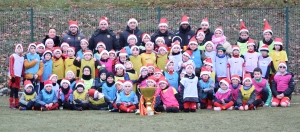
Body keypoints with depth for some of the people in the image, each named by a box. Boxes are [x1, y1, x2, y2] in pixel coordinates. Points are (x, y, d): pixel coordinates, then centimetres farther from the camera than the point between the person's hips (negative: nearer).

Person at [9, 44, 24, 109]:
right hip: (14, 76, -6)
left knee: (16, 90, 10)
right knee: (13, 90, -8)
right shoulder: (13, 57, -4)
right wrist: (12, 76, -16)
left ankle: (16, 104, 14)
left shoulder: (22, 58, 15)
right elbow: (11, 67, -10)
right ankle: (11, 104, -7)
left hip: (19, 76, 6)